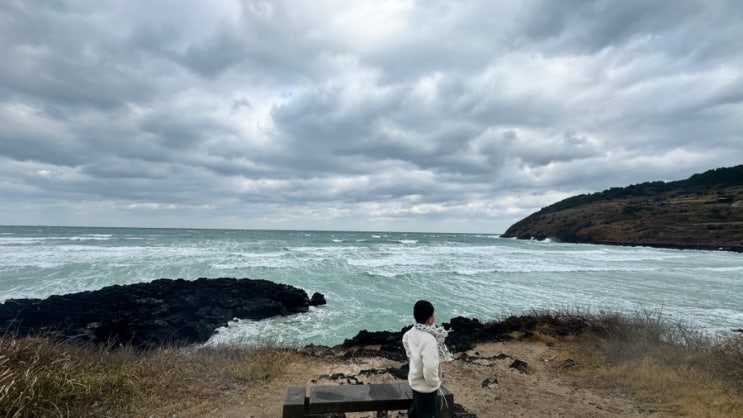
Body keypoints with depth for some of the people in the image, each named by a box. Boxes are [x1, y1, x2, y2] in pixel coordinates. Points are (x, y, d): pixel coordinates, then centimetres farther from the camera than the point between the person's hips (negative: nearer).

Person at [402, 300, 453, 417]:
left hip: (415, 380, 8)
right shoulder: (428, 340, -35)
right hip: (426, 386, -8)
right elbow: (430, 368, -37)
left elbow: (405, 339, 14)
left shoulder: (412, 331, -9)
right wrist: (435, 382, -17)